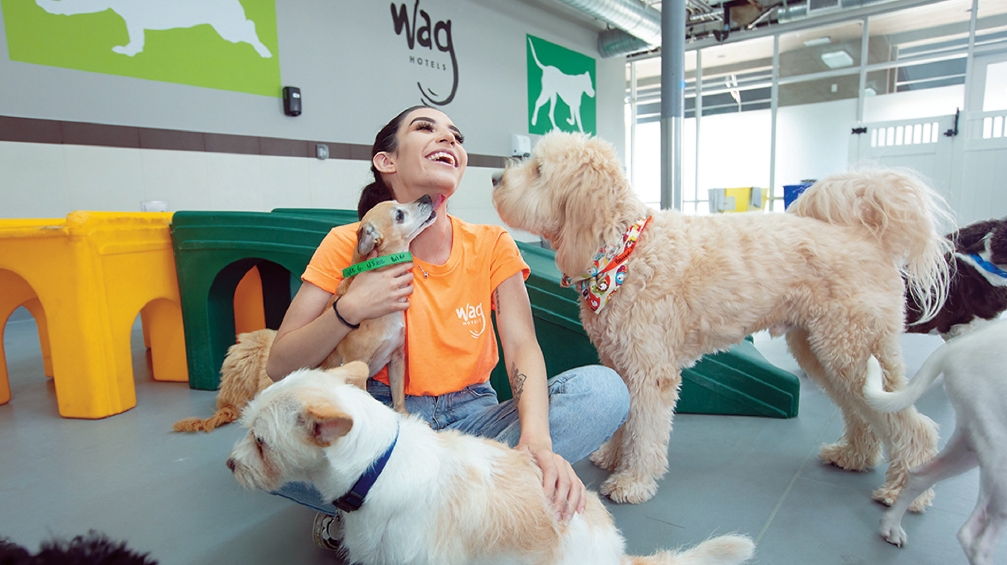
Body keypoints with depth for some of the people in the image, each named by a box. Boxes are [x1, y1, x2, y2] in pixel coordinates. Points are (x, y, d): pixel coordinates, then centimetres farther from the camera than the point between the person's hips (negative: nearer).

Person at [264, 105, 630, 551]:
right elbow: (279, 367, -6)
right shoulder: (350, 245, -6)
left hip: (472, 415, 3)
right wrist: (349, 310, -23)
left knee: (604, 389, -22)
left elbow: (522, 347, -14)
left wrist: (537, 440, -32)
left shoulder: (491, 245, -2)